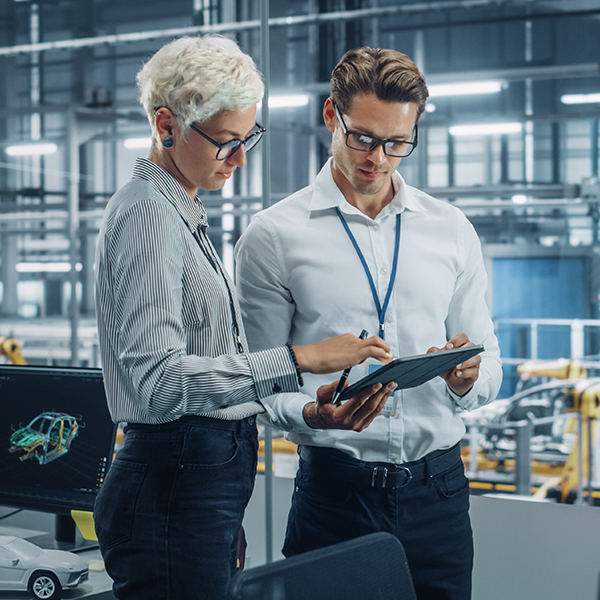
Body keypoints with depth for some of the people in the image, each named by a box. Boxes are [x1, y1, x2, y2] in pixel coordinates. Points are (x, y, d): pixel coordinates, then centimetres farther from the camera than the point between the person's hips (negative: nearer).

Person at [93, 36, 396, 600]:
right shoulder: (147, 214, -14)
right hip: (174, 490, -10)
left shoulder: (182, 214, 16)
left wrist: (308, 402, 6)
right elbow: (157, 378, -25)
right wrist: (300, 359, -27)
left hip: (208, 482, 10)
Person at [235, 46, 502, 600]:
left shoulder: (451, 231, 11)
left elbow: (490, 364, 13)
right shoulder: (273, 237, 1)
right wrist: (309, 414, -21)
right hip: (334, 492, -3)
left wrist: (466, 380, -10)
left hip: (438, 492, 3)